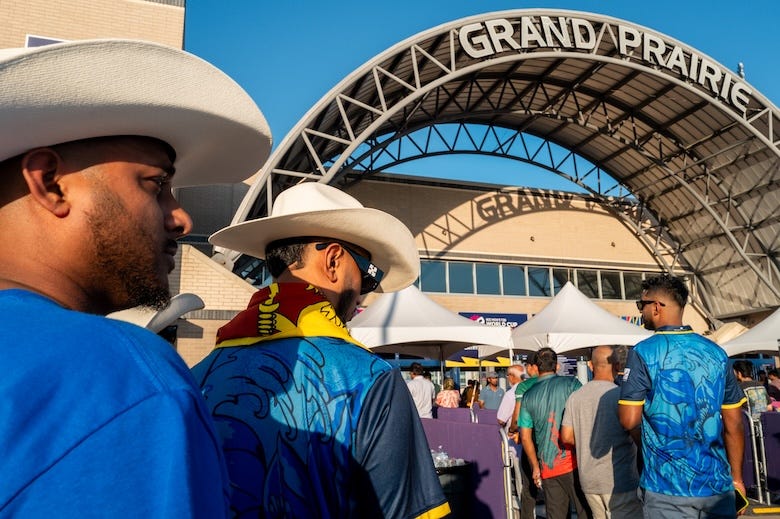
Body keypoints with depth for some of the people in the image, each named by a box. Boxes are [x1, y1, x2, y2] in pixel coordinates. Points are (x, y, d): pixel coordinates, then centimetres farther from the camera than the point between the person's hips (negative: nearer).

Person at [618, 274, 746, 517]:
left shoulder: (643, 352, -11)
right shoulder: (716, 352, 3)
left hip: (668, 487, -4)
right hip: (717, 484, 4)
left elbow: (629, 420, -13)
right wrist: (736, 477, 17)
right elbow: (734, 424, 7)